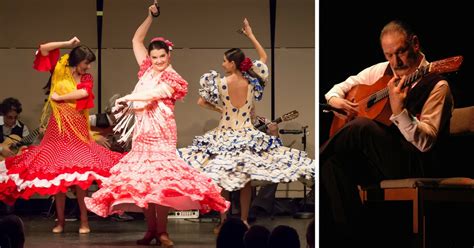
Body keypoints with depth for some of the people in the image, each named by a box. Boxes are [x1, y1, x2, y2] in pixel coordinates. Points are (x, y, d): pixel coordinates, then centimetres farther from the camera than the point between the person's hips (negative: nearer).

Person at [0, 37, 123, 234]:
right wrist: (68, 44, -3)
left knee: (80, 173, -6)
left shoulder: (87, 78, 6)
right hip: (58, 128, 0)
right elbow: (43, 49, -4)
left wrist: (59, 97, -11)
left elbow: (84, 93, -15)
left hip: (78, 129, 0)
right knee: (57, 173, 2)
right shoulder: (59, 70, 4)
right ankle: (60, 221, 8)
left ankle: (84, 220, -1)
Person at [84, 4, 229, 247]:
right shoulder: (147, 70, 13)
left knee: (159, 177, -13)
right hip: (141, 130, 6)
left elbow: (152, 95, -18)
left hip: (160, 131, -6)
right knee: (141, 178, 2)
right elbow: (136, 40, 18)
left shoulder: (172, 79, -3)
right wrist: (150, 17, 13)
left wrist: (126, 99, -12)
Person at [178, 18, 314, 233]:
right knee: (246, 181, 10)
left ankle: (223, 222, 8)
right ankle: (244, 220, 15)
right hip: (247, 136, 2)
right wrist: (251, 35, 15)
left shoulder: (219, 82, -11)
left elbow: (201, 102, -1)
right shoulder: (252, 81, -4)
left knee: (223, 180, 6)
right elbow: (264, 58, 12)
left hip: (225, 136, -2)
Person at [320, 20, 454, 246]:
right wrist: (335, 100, -1)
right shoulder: (380, 71, 12)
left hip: (412, 165, -6)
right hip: (371, 161, 6)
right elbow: (341, 88, 23)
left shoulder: (436, 85, -7)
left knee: (363, 126, -32)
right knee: (333, 163, -26)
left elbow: (425, 142, -16)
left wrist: (399, 111, -31)